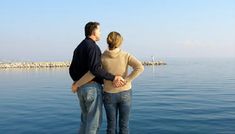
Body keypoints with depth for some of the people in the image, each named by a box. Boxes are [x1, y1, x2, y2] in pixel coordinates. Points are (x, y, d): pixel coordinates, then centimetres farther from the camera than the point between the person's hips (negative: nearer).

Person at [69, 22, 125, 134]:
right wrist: (113, 78, -24)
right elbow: (95, 68, -26)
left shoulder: (79, 47, 15)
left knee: (85, 119, 18)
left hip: (81, 88, 9)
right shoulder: (92, 46, -12)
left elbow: (72, 70, 16)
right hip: (92, 87, -9)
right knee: (94, 120, 0)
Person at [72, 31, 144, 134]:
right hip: (125, 93, 0)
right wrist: (126, 81, -18)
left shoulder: (102, 57, -9)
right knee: (124, 125, 11)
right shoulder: (125, 55, -8)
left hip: (109, 95, 0)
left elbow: (91, 74, -17)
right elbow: (140, 67, -21)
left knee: (111, 125, 13)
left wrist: (77, 84, -6)